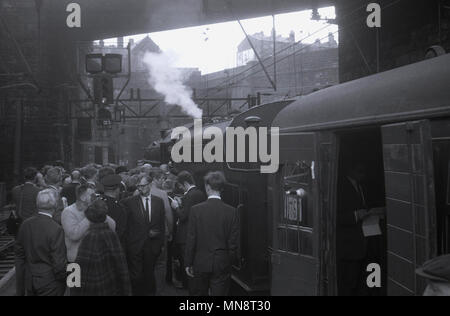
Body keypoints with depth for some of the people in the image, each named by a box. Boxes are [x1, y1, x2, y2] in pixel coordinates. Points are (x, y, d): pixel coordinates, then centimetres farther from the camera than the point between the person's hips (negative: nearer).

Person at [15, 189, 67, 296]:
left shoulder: (25, 225, -3)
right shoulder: (56, 229, -21)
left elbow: (19, 256, 5)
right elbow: (59, 263, -19)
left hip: (29, 281, 6)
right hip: (50, 283, -6)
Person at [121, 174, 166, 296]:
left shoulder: (159, 201, 6)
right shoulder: (129, 202, -4)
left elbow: (162, 224, 10)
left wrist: (160, 242, 6)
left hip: (152, 246, 2)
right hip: (135, 246, -2)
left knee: (149, 275, 11)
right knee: (136, 276, -2)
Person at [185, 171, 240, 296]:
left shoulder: (196, 210, -8)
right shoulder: (232, 211, -6)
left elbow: (191, 239, -5)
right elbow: (234, 242, -4)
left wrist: (189, 263, 4)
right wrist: (233, 261, 9)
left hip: (201, 263, 0)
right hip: (222, 265, 0)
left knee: (198, 293, 16)